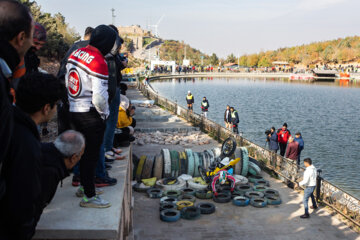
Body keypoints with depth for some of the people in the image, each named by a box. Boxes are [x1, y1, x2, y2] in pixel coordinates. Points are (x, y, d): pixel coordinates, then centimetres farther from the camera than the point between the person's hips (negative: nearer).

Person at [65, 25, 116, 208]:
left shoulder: (75, 54, 6)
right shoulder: (98, 62, -20)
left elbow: (67, 82, 14)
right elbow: (99, 96, -23)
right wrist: (105, 113, -5)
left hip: (74, 111, 8)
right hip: (91, 115, -8)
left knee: (81, 151, 20)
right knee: (91, 154, 2)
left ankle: (82, 185, 34)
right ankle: (89, 196, 11)